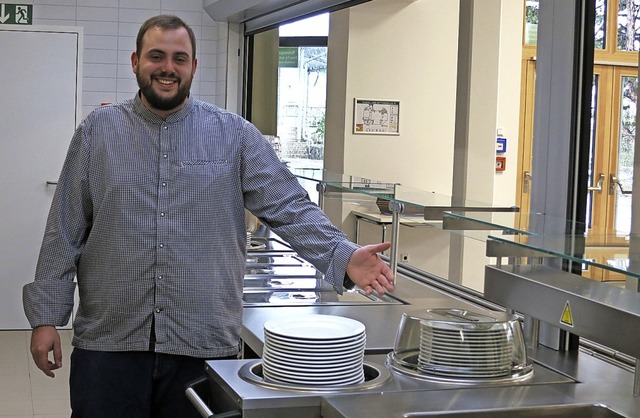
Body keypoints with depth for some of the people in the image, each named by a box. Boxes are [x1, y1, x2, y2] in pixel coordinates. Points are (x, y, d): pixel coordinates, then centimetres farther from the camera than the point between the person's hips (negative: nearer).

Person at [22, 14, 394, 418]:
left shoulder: (234, 135, 3)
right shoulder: (97, 131, 5)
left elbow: (289, 206, -2)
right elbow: (65, 232, 5)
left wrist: (343, 256, -17)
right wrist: (47, 317, 2)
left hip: (204, 344, 0)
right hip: (108, 342, 1)